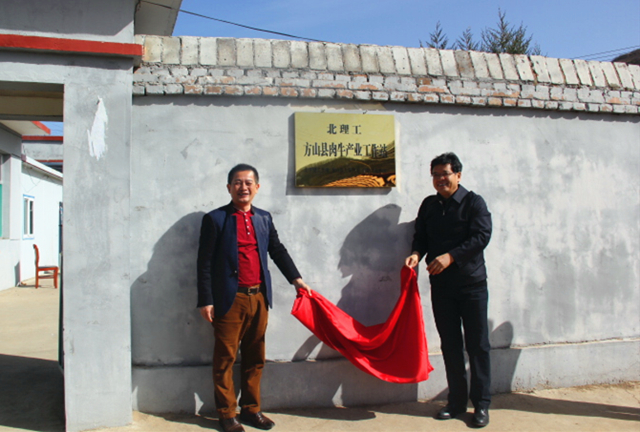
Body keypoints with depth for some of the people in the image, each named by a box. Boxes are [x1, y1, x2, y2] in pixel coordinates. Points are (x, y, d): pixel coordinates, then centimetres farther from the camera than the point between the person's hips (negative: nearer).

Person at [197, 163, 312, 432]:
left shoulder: (264, 218, 11)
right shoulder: (215, 219, -3)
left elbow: (277, 250, 19)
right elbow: (205, 262, -6)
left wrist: (295, 278, 11)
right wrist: (205, 301, -10)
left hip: (259, 298, 5)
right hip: (230, 299, -5)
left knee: (255, 358, 13)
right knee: (225, 358, 5)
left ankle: (251, 409, 26)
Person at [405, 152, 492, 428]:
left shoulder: (473, 202, -4)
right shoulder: (428, 205, 11)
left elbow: (482, 236, -14)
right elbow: (421, 237, 13)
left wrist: (450, 256, -23)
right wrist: (417, 254, -9)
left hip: (471, 283, -4)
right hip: (440, 285, 4)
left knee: (477, 344, 2)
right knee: (450, 345, 10)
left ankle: (481, 404, 13)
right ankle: (457, 401, 21)